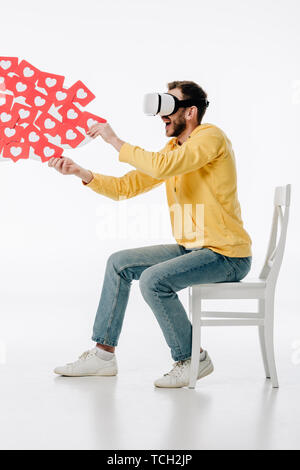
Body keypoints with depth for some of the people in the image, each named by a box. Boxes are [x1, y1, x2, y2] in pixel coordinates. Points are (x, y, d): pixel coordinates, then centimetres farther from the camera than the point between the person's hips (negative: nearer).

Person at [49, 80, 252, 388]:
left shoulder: (210, 137, -14)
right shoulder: (172, 149, 13)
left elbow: (161, 168, -30)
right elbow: (125, 187, 10)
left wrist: (115, 141, -20)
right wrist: (80, 172, -3)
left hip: (226, 255, -9)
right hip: (191, 248, 9)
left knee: (153, 280, -27)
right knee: (119, 263, 6)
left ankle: (192, 359, -8)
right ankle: (104, 354, 12)